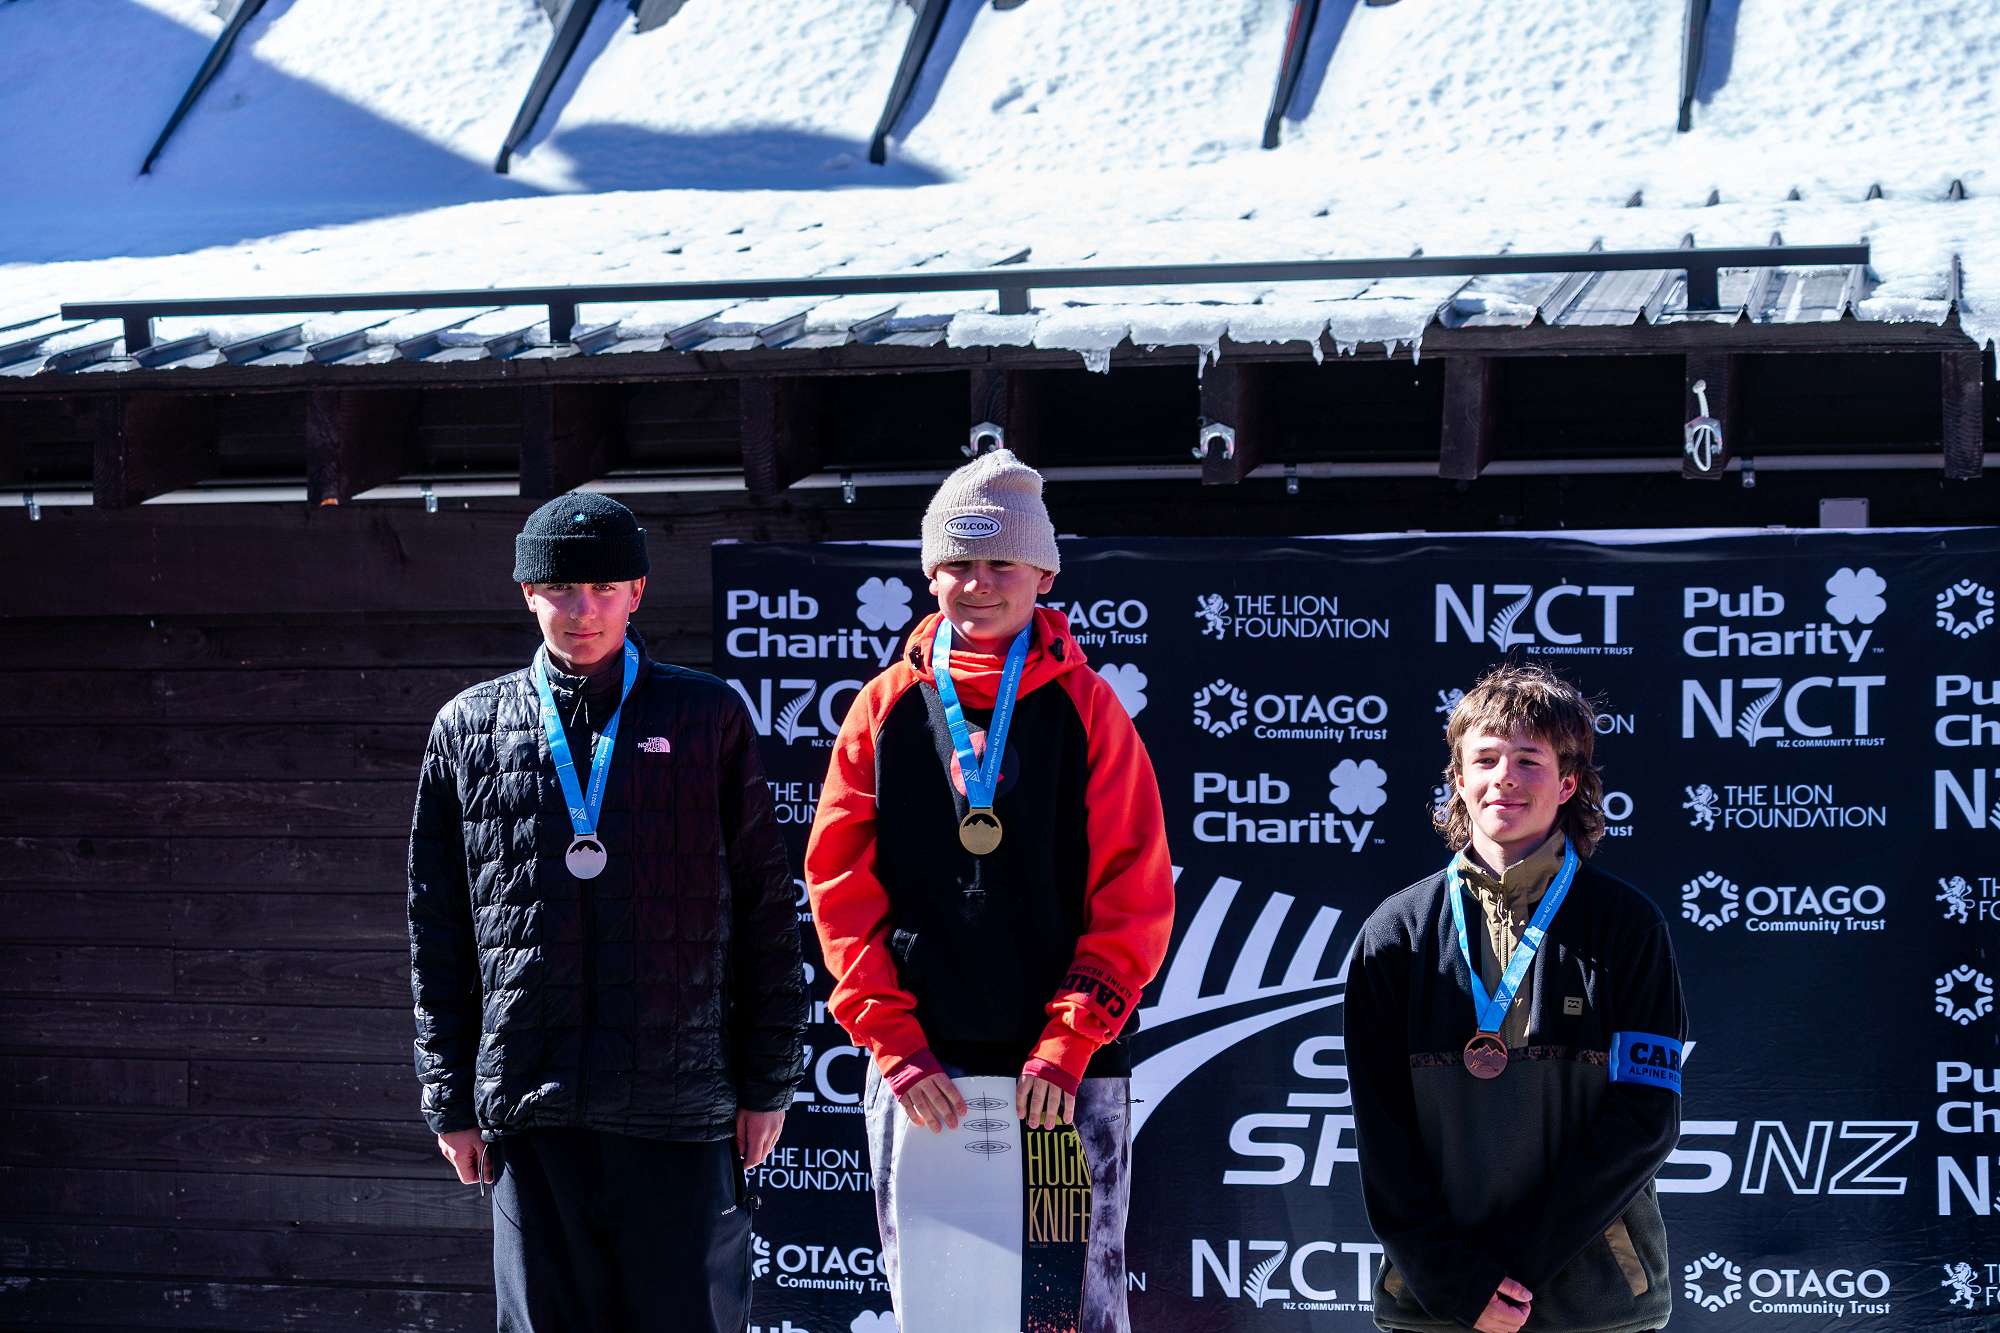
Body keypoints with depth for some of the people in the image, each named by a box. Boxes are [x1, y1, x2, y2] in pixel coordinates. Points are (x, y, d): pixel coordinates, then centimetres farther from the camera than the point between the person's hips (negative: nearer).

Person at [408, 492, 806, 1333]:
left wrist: (768, 1084, 2)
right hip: (529, 1111, 2)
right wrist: (451, 1100, 8)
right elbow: (437, 935, 12)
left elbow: (763, 911, 5)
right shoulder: (468, 731, 10)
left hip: (680, 1106, -1)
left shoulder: (707, 718, 5)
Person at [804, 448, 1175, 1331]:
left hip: (1066, 1070, -1)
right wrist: (894, 1044, -6)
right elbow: (840, 888, 4)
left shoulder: (1085, 709, 3)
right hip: (917, 1067, 2)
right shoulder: (887, 709, 7)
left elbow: (1133, 899, -2)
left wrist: (1067, 1048, -11)